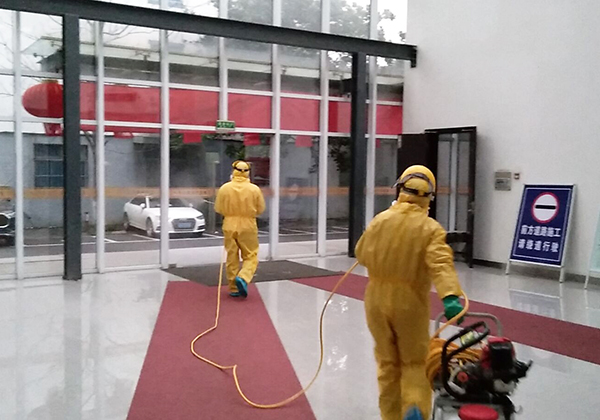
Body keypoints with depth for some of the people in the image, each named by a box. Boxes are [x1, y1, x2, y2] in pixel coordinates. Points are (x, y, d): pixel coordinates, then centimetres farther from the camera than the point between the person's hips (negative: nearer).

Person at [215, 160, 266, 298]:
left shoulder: (224, 188, -8)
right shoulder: (254, 189, -9)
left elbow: (218, 209, -1)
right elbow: (261, 209, -1)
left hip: (229, 226, 2)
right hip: (248, 226, -1)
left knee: (232, 258, 12)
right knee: (250, 256, 9)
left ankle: (234, 288, 16)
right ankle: (243, 278, -15)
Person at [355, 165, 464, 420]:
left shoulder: (380, 220, -3)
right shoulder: (430, 228, -11)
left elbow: (362, 255, 10)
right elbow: (441, 264, -27)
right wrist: (450, 296, -37)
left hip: (378, 301, 3)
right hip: (410, 304, -2)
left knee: (387, 363, 17)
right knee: (415, 362, 14)